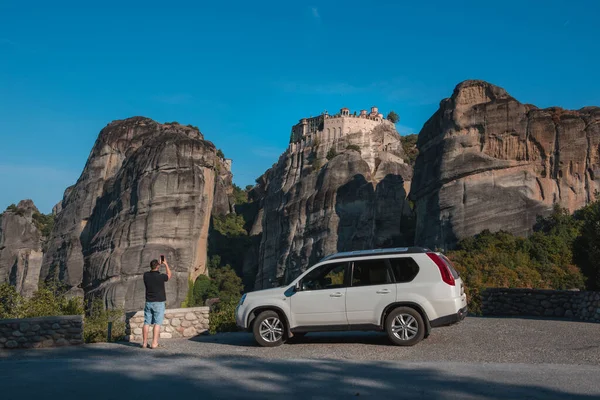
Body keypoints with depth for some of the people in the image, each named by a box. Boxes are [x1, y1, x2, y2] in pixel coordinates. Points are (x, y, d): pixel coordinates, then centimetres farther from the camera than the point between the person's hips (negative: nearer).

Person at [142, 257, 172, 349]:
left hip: (148, 302, 4)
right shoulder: (160, 276, -15)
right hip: (159, 303, -4)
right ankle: (154, 343, -6)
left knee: (146, 323, 7)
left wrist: (159, 263, 22)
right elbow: (169, 275, 7)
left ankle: (144, 343, 10)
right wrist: (166, 264, 15)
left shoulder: (146, 275, -2)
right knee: (157, 323, -2)